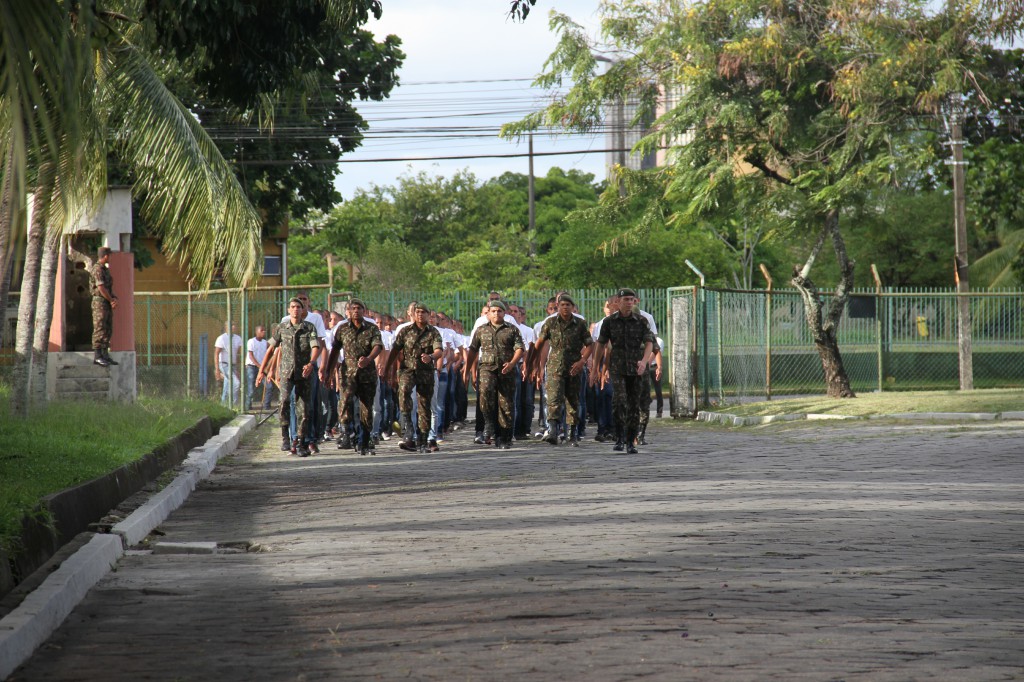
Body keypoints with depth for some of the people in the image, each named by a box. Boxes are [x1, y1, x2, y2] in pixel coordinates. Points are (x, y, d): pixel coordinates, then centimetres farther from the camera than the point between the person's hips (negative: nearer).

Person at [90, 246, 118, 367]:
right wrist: (111, 300, -10)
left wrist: (114, 299, -1)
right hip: (100, 302, -9)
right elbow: (101, 288, -19)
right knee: (99, 330, -11)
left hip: (108, 304, 9)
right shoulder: (97, 269, -13)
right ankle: (97, 357, -12)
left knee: (108, 330, 10)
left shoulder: (105, 269, 18)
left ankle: (105, 355, 13)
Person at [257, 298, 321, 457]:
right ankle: (285, 434, -15)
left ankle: (301, 443, 12)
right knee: (285, 400, -25)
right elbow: (271, 349, 13)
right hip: (287, 371, 0)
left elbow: (316, 347, -10)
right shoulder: (282, 328, 6)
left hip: (304, 372, 0)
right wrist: (261, 370, 11)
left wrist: (311, 363, -30)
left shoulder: (309, 328, 2)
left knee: (303, 409, 3)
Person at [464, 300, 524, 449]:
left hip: (506, 370, 0)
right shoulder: (481, 330, 15)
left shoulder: (512, 329, 9)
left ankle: (503, 438, 7)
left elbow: (520, 348, 0)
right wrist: (467, 370, 15)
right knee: (485, 390, -30)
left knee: (506, 403, -1)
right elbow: (473, 350, 19)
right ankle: (489, 422, -14)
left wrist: (512, 363, -17)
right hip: (487, 367, 0)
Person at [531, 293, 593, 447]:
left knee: (573, 400, 9)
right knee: (554, 399, -16)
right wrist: (536, 366, 9)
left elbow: (589, 345, 3)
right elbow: (540, 344, 9)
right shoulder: (550, 323, 1)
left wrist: (582, 361, -12)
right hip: (555, 367, -1)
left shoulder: (580, 324, 1)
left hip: (574, 368, 1)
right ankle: (552, 432, -25)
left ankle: (573, 434, 19)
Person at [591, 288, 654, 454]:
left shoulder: (641, 322, 0)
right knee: (619, 400, -20)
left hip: (636, 369, 1)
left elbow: (649, 344, -8)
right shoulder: (609, 321, 0)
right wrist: (595, 369, 7)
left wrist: (644, 361, -28)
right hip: (617, 368, -1)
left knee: (634, 405, 3)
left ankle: (630, 442, 13)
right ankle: (620, 437, -8)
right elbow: (601, 345, 6)